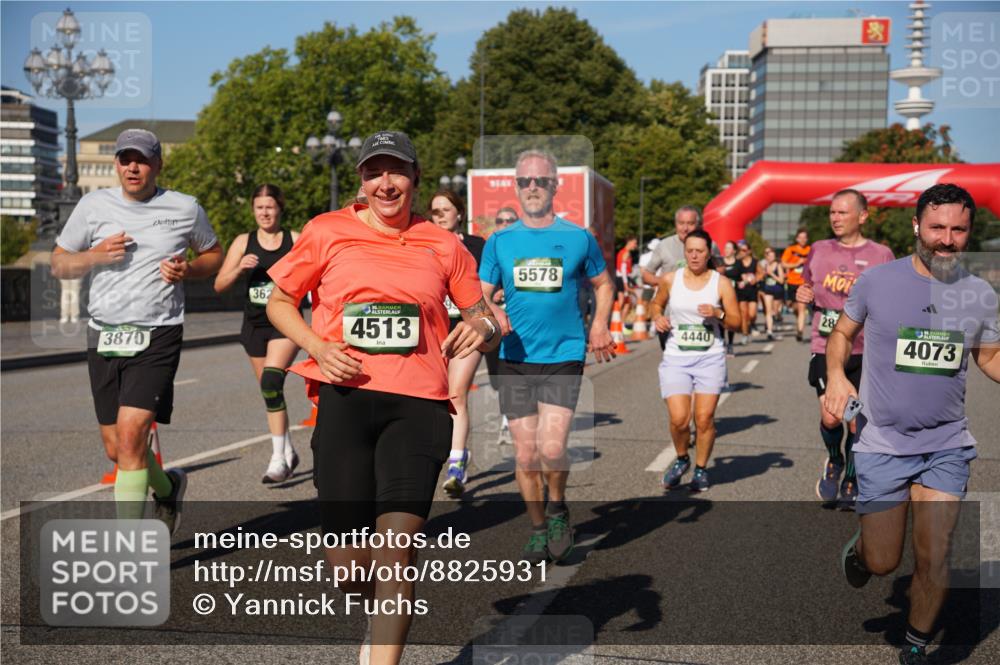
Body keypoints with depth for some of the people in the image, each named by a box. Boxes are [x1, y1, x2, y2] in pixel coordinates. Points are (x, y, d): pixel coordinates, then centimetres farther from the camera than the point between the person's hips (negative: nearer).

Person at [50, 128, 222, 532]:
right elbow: (59, 264, 12)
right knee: (116, 450, 9)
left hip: (157, 336, -3)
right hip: (103, 336, 4)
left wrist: (187, 270, -4)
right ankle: (168, 486, 41)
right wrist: (96, 255, -8)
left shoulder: (185, 209, 3)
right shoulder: (94, 205, 7)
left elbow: (214, 253, 18)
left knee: (130, 435, -18)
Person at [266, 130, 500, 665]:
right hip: (345, 397, 0)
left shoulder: (443, 245, 11)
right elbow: (279, 302, 15)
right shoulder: (327, 232, 7)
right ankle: (381, 619, 35)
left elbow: (485, 322, 17)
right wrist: (317, 347, -4)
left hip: (419, 404, 0)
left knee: (396, 543, -12)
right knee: (347, 563, -1)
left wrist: (481, 330, -8)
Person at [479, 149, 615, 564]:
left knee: (552, 450, -15)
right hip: (515, 360, 2)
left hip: (563, 358, -2)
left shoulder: (578, 238, 3)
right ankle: (538, 530, 24)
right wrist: (492, 315, -16)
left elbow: (603, 283, 18)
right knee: (525, 456, 5)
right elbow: (480, 296, 6)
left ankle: (557, 509, 15)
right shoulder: (499, 242, 6)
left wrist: (599, 326, 3)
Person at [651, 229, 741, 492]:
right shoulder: (670, 280, 3)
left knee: (704, 419, -2)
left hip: (710, 359, 0)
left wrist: (718, 314, -17)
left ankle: (701, 469, 19)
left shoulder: (721, 283, 0)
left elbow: (736, 323, 2)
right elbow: (656, 304, 21)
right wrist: (657, 317, -1)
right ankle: (681, 459, 20)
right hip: (676, 358, 0)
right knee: (679, 419, -10)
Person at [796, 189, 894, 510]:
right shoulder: (818, 250, 8)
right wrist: (803, 295, 1)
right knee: (830, 417, -9)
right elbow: (808, 288, 23)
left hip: (865, 352, -1)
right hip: (825, 348, 1)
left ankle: (850, 484, 24)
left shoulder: (881, 255, 1)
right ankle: (834, 460, 23)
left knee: (857, 422, 4)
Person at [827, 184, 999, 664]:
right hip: (881, 444, -1)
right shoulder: (877, 280, -6)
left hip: (947, 446, 2)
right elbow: (842, 333, 7)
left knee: (934, 559, -2)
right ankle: (860, 547, 43)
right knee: (882, 563, 4)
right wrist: (836, 375, -12)